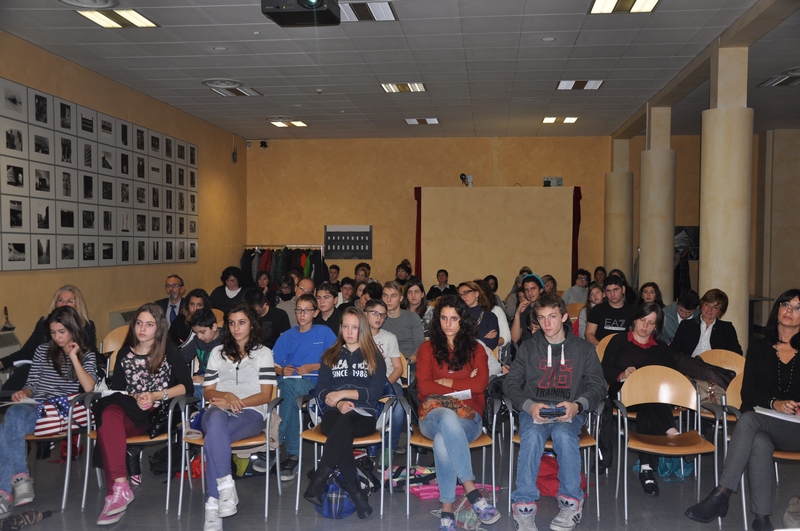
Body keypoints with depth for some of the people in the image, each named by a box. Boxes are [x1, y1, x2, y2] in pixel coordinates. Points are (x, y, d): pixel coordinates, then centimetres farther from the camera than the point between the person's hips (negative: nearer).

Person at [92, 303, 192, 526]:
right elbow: (116, 390, 11)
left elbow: (187, 386, 0)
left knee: (107, 428, -31)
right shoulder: (124, 354, 18)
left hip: (159, 414, -3)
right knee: (109, 413, -35)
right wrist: (134, 398, -10)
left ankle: (116, 489, -30)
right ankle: (120, 487, -42)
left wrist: (156, 396, -11)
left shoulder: (169, 351, 7)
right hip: (130, 412, 3)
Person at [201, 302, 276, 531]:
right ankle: (226, 488, -42)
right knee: (216, 420, -38)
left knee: (213, 437, -35)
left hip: (251, 413, -2)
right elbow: (208, 392, 15)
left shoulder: (263, 353, 12)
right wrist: (228, 396, -8)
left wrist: (235, 403, -11)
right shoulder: (218, 352, 21)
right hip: (219, 411, 2)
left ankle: (213, 508, -33)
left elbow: (265, 395, 2)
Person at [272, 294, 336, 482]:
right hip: (288, 380, 2)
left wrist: (313, 367, -5)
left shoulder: (324, 332, 13)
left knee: (290, 384, -38)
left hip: (314, 382, -2)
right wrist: (282, 371, -8)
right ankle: (293, 454, -34)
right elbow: (274, 366, 16)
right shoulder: (287, 336, 22)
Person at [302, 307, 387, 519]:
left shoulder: (374, 357, 13)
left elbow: (375, 392, 0)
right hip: (334, 415, 2)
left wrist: (343, 393, -8)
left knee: (345, 422, -38)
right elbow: (321, 393, 8)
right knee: (342, 430, -36)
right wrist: (338, 404, -13)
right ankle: (355, 492, -31)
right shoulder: (330, 356, 19)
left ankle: (318, 482, -42)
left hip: (364, 416, -1)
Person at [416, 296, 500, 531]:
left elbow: (481, 384, -6)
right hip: (434, 416, 0)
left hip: (468, 417, 0)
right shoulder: (428, 348, 11)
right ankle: (472, 491, -39)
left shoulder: (476, 349, 12)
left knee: (443, 441, -36)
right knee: (449, 417, -40)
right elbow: (424, 387, -4)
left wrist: (444, 382, -5)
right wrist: (463, 385, -6)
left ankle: (447, 509, -28)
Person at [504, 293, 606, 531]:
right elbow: (510, 383, 7)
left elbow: (598, 386, 7)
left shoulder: (583, 349, 13)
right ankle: (524, 506, -28)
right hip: (533, 410, 1)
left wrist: (577, 405, -14)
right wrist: (529, 405, -13)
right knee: (532, 437, -34)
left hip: (568, 413, 0)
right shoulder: (528, 348, 13)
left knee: (563, 435, -35)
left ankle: (571, 502, -18)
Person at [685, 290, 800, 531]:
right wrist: (774, 403, -15)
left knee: (749, 419, -34)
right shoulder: (759, 348, 12)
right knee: (759, 443, -36)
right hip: (761, 424, 2)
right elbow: (747, 393, 5)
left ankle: (721, 495, -37)